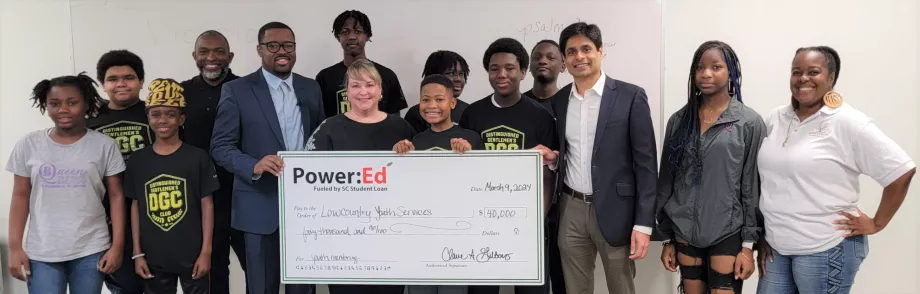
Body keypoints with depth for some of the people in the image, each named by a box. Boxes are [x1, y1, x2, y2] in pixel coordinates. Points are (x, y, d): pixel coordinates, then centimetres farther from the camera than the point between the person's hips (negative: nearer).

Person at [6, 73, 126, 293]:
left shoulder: (104, 145, -2)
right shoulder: (28, 145, 2)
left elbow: (116, 196, -1)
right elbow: (20, 197, 6)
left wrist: (117, 246, -5)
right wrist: (15, 247, 1)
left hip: (91, 251, -1)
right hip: (41, 253, 1)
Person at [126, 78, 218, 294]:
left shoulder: (198, 157, -4)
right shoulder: (137, 160, 3)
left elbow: (207, 205, -3)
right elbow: (136, 207, 7)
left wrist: (206, 252, -7)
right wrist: (137, 253, 4)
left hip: (192, 256, -2)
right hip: (153, 258, 2)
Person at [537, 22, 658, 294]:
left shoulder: (631, 96, -7)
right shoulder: (559, 100, 7)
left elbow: (646, 164, -9)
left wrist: (643, 224, -13)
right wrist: (553, 158, -5)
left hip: (614, 211, -4)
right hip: (571, 211, 4)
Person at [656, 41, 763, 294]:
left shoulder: (749, 123, -4)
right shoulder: (679, 121, 4)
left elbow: (753, 186, -4)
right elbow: (667, 180, 7)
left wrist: (748, 244, -7)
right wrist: (667, 238, 6)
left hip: (727, 235, -3)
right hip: (685, 233, 3)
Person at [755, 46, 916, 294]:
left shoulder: (847, 122, -10)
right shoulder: (776, 119, 6)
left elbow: (901, 173, -10)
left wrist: (876, 224, -6)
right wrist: (763, 236, 12)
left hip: (826, 250, -5)